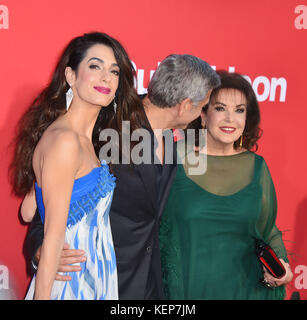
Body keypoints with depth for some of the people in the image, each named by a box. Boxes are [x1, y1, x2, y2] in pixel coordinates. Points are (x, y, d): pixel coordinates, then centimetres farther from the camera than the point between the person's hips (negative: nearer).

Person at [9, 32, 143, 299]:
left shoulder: (85, 137, 6)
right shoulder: (64, 141, -21)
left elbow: (29, 211, 7)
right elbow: (53, 236, -20)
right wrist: (42, 295, -17)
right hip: (72, 281, -9)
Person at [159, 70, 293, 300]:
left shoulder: (257, 167, 0)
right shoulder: (175, 160, -8)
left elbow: (268, 230, 10)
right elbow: (159, 228, -2)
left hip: (243, 289, 3)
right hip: (182, 288, -2)